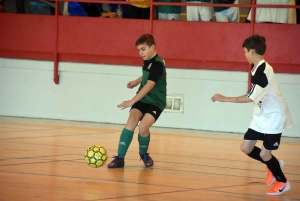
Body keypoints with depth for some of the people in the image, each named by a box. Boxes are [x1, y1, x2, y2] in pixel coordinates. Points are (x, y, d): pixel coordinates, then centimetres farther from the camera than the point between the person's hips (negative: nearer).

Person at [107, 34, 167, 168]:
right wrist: (136, 82, 14)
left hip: (156, 102, -7)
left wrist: (132, 101, -37)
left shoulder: (158, 64, -22)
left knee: (143, 127, -24)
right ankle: (120, 158, -17)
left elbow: (149, 85, -31)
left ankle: (144, 154, 6)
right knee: (131, 123, -16)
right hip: (142, 99, 7)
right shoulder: (147, 61, 5)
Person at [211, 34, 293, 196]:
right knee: (246, 147, 5)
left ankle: (282, 182, 20)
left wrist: (224, 99, -26)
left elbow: (251, 97, -29)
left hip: (274, 118, -9)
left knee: (264, 154, -3)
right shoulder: (257, 69, 4)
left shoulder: (263, 71, -25)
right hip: (261, 117, 9)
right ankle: (273, 165, 28)